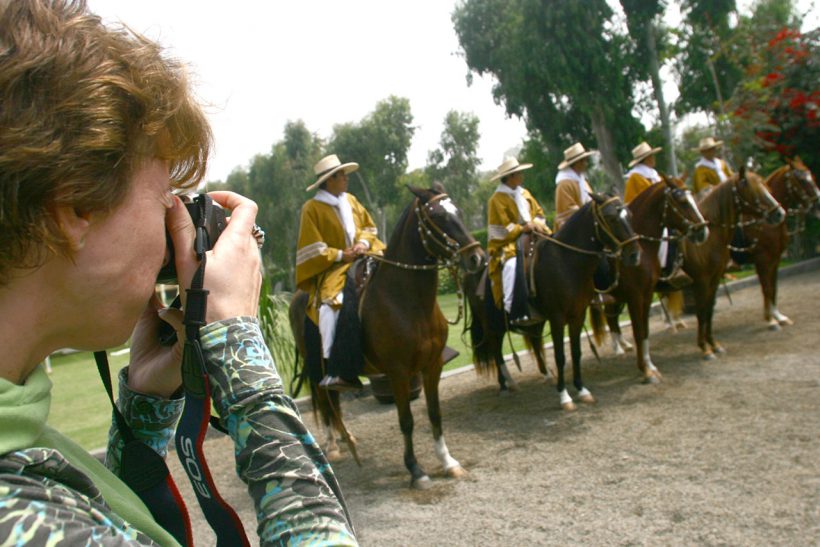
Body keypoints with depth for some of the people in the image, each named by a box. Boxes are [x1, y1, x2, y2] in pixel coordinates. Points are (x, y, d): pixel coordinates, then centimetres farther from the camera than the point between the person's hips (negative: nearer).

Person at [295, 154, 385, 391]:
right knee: (333, 303, -33)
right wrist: (340, 255, -15)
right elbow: (312, 249, -7)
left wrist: (363, 242, -3)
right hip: (332, 268, -6)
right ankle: (333, 370, -31)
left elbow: (369, 226, 18)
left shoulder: (351, 200, 13)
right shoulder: (312, 208, -3)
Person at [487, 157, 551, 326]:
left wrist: (537, 223, -4)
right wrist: (522, 228, -17)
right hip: (508, 244, -8)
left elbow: (539, 213, 19)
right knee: (513, 266, -36)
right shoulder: (497, 199, -7)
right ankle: (515, 312, -35)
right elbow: (499, 230, -12)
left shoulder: (524, 194, 15)